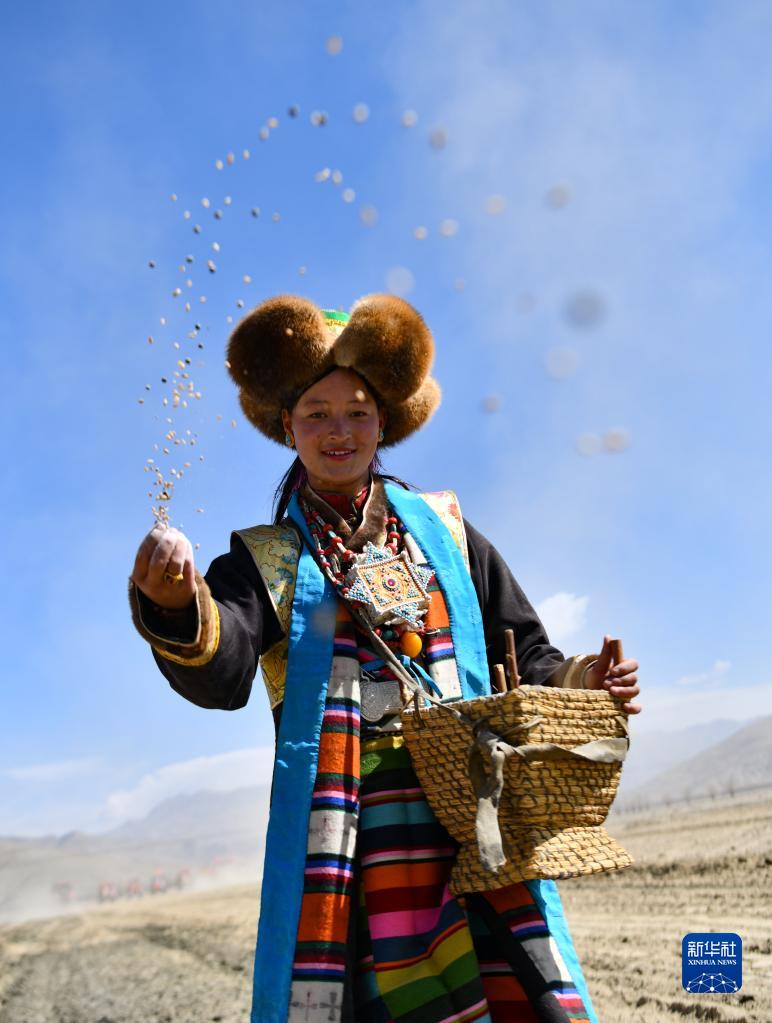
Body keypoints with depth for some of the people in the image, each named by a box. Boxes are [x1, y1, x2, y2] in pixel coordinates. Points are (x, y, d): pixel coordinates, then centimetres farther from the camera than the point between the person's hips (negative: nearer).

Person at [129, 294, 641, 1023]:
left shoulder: (443, 531, 13)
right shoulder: (266, 558, 7)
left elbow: (523, 655, 15)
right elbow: (222, 675, -11)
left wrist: (574, 682, -6)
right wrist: (177, 607, -32)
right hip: (342, 840, -1)